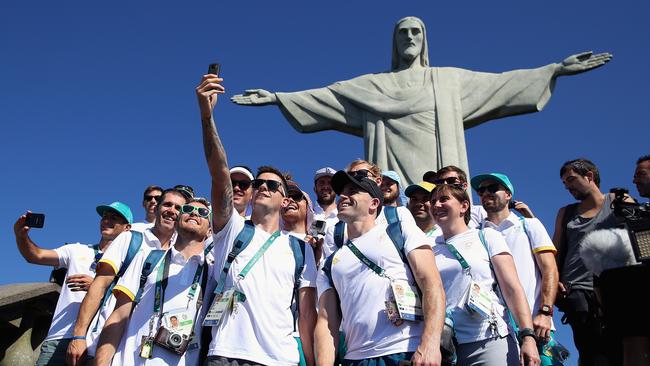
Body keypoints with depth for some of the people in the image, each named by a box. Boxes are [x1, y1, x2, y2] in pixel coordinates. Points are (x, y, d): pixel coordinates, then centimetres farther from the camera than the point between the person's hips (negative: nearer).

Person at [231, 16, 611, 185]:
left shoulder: (450, 80, 19)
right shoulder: (372, 85, 19)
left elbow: (499, 83, 15)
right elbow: (325, 96, 14)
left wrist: (556, 69, 8)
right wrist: (278, 97, 6)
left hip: (438, 179, 0)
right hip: (393, 181, 0)